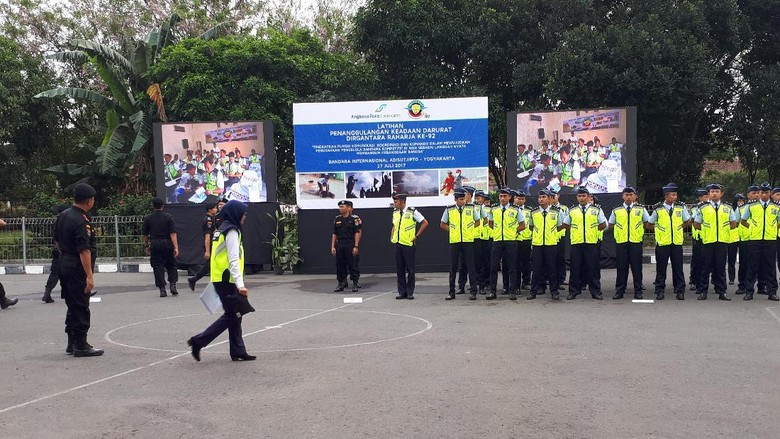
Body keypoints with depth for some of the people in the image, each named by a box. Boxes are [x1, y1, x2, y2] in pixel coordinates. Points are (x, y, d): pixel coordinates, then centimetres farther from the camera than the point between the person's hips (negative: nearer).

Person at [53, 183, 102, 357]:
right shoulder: (82, 222, -20)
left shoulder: (63, 216, 8)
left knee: (72, 306, 17)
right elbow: (84, 251, -24)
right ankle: (80, 346, 4)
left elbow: (57, 241, 18)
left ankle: (72, 343, 24)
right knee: (81, 308, -1)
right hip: (77, 267, -9)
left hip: (64, 263, 9)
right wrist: (89, 275, -24)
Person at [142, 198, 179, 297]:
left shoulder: (148, 219, 3)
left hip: (154, 246, 1)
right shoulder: (168, 218, -4)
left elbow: (145, 235, 8)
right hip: (167, 245, -1)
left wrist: (146, 246, 21)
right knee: (171, 266, 13)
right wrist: (176, 247, -11)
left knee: (158, 267, 4)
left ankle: (162, 289, 0)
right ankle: (173, 285, 1)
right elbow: (173, 234, -10)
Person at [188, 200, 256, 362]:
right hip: (227, 281, -10)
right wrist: (240, 284, -28)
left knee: (234, 315, 12)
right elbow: (233, 261, -22)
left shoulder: (222, 229, 16)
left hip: (221, 280, 10)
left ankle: (238, 351, 17)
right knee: (232, 316, -3)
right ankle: (199, 341, -1)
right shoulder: (232, 231, -14)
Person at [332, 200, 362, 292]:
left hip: (350, 245, -5)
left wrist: (356, 246, -13)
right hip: (339, 245, 5)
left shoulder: (354, 219, -4)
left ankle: (355, 284, 7)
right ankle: (341, 283, 15)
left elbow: (357, 233, -7)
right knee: (340, 265, 6)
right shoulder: (337, 219, 11)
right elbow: (334, 234, 12)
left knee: (352, 264, -1)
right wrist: (333, 246, 7)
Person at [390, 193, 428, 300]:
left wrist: (416, 236, -7)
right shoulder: (395, 212, 10)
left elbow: (425, 223, -7)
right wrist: (392, 237, 12)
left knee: (410, 270, 0)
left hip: (409, 244, -5)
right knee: (399, 269, 7)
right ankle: (402, 292, 14)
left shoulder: (412, 212, -8)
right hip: (398, 244, 5)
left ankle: (410, 292, 8)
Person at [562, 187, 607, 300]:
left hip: (592, 243, -1)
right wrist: (574, 231, 8)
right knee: (575, 268, 2)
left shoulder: (597, 210, 7)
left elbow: (603, 224, 11)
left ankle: (595, 291, 9)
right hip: (576, 243, 1)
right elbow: (566, 224, 18)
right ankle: (573, 291, 9)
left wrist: (593, 230, 4)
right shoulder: (571, 210, 10)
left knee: (593, 268, 1)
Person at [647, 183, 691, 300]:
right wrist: (658, 230, 6)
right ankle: (659, 291, 11)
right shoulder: (658, 209, -3)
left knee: (678, 268, 4)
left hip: (677, 242, 1)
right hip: (662, 243, -1)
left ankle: (680, 291, 10)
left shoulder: (681, 207, 2)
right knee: (661, 268, 4)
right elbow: (649, 225, 9)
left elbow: (687, 221, 17)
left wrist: (678, 228, 11)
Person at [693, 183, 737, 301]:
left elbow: (733, 224, 12)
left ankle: (721, 292, 12)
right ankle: (702, 291, 8)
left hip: (722, 241, 1)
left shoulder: (728, 208, 8)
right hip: (707, 241, -1)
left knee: (721, 268, 5)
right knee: (706, 268, 2)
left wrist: (724, 229, 4)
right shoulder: (702, 208, 4)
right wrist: (706, 229, 5)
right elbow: (696, 225, 9)